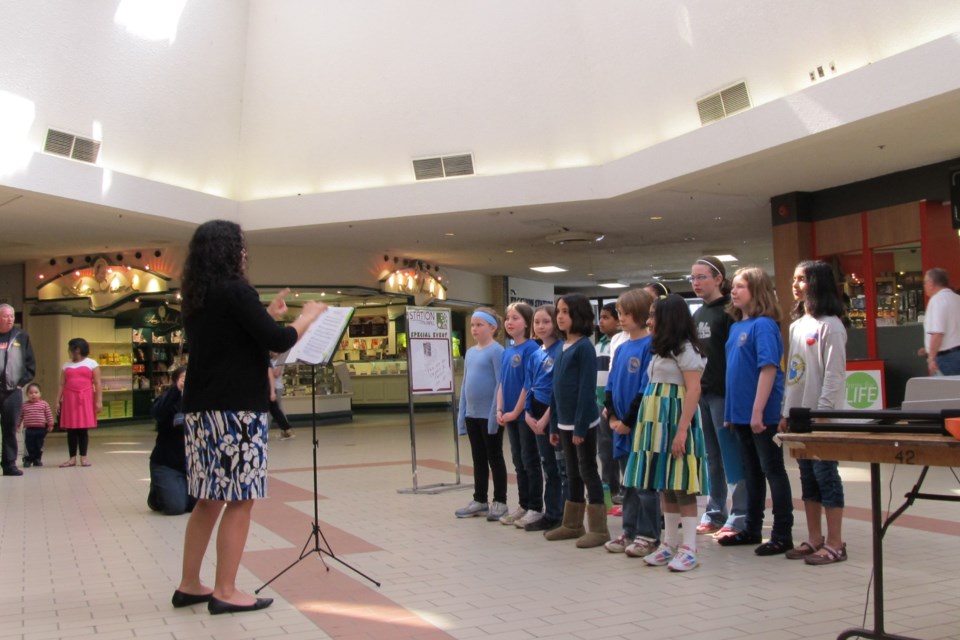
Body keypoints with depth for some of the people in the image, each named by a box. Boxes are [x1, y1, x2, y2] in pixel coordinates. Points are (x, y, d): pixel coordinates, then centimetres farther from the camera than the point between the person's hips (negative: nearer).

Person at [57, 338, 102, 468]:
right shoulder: (66, 365, 14)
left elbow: (98, 384, -1)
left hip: (86, 399, -3)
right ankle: (72, 458, 6)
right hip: (69, 399, 3)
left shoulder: (91, 363, 4)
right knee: (71, 429, 1)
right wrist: (58, 400, 2)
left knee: (84, 429, -1)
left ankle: (83, 457, 6)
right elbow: (62, 384, 11)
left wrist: (99, 401, -8)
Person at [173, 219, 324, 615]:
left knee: (209, 500, 14)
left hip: (202, 408, 9)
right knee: (239, 501, -1)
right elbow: (277, 341, -16)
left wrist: (268, 314, 24)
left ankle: (189, 585, 20)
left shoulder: (196, 297, 13)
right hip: (234, 409, -9)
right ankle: (225, 593, 3)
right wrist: (308, 316, 0)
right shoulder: (235, 291, -13)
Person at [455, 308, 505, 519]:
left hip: (489, 415, -7)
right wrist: (461, 414, 10)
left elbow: (501, 384, -15)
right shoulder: (470, 352, 12)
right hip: (472, 415, 7)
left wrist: (495, 413, -18)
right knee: (478, 459, 14)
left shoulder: (496, 351, -11)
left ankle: (500, 502, 14)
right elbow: (465, 384, 14)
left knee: (494, 458, 4)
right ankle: (479, 501, 23)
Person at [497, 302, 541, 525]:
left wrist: (515, 412, -14)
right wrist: (500, 410, 1)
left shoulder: (531, 349, -13)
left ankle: (536, 508, 10)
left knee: (530, 462, 1)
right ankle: (523, 505, 24)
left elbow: (529, 384, -16)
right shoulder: (506, 352, 10)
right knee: (519, 463, 14)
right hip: (510, 415, 7)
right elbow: (501, 383, 12)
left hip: (526, 414, -7)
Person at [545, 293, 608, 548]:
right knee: (573, 474, 15)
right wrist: (554, 424, 12)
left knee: (588, 472, -2)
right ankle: (572, 524, 24)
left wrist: (580, 426, -20)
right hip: (565, 421, 8)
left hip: (583, 421, -8)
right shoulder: (563, 347, 12)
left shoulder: (584, 347, -13)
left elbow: (587, 389, -18)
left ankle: (598, 529, 6)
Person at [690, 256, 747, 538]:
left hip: (723, 393, -7)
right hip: (701, 393, 7)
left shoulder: (730, 311, -7)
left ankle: (738, 517, 3)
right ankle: (714, 513, 20)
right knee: (712, 457, 13)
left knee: (731, 456, -3)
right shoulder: (697, 315, 15)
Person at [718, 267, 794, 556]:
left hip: (763, 415, -8)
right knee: (752, 473, 17)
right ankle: (752, 529, 28)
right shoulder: (736, 326, 10)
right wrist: (730, 411, 15)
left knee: (773, 472, 2)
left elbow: (769, 368, -20)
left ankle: (782, 535, 11)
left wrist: (758, 411, -24)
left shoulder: (764, 325, -14)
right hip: (741, 413, 8)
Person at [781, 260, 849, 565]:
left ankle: (834, 543, 5)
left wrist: (822, 413, -17)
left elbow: (835, 374, -15)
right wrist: (786, 412, 13)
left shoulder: (830, 325, -11)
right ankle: (814, 539, 20)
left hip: (822, 416, -8)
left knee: (826, 475, -3)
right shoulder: (797, 325, 14)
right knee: (807, 477, 12)